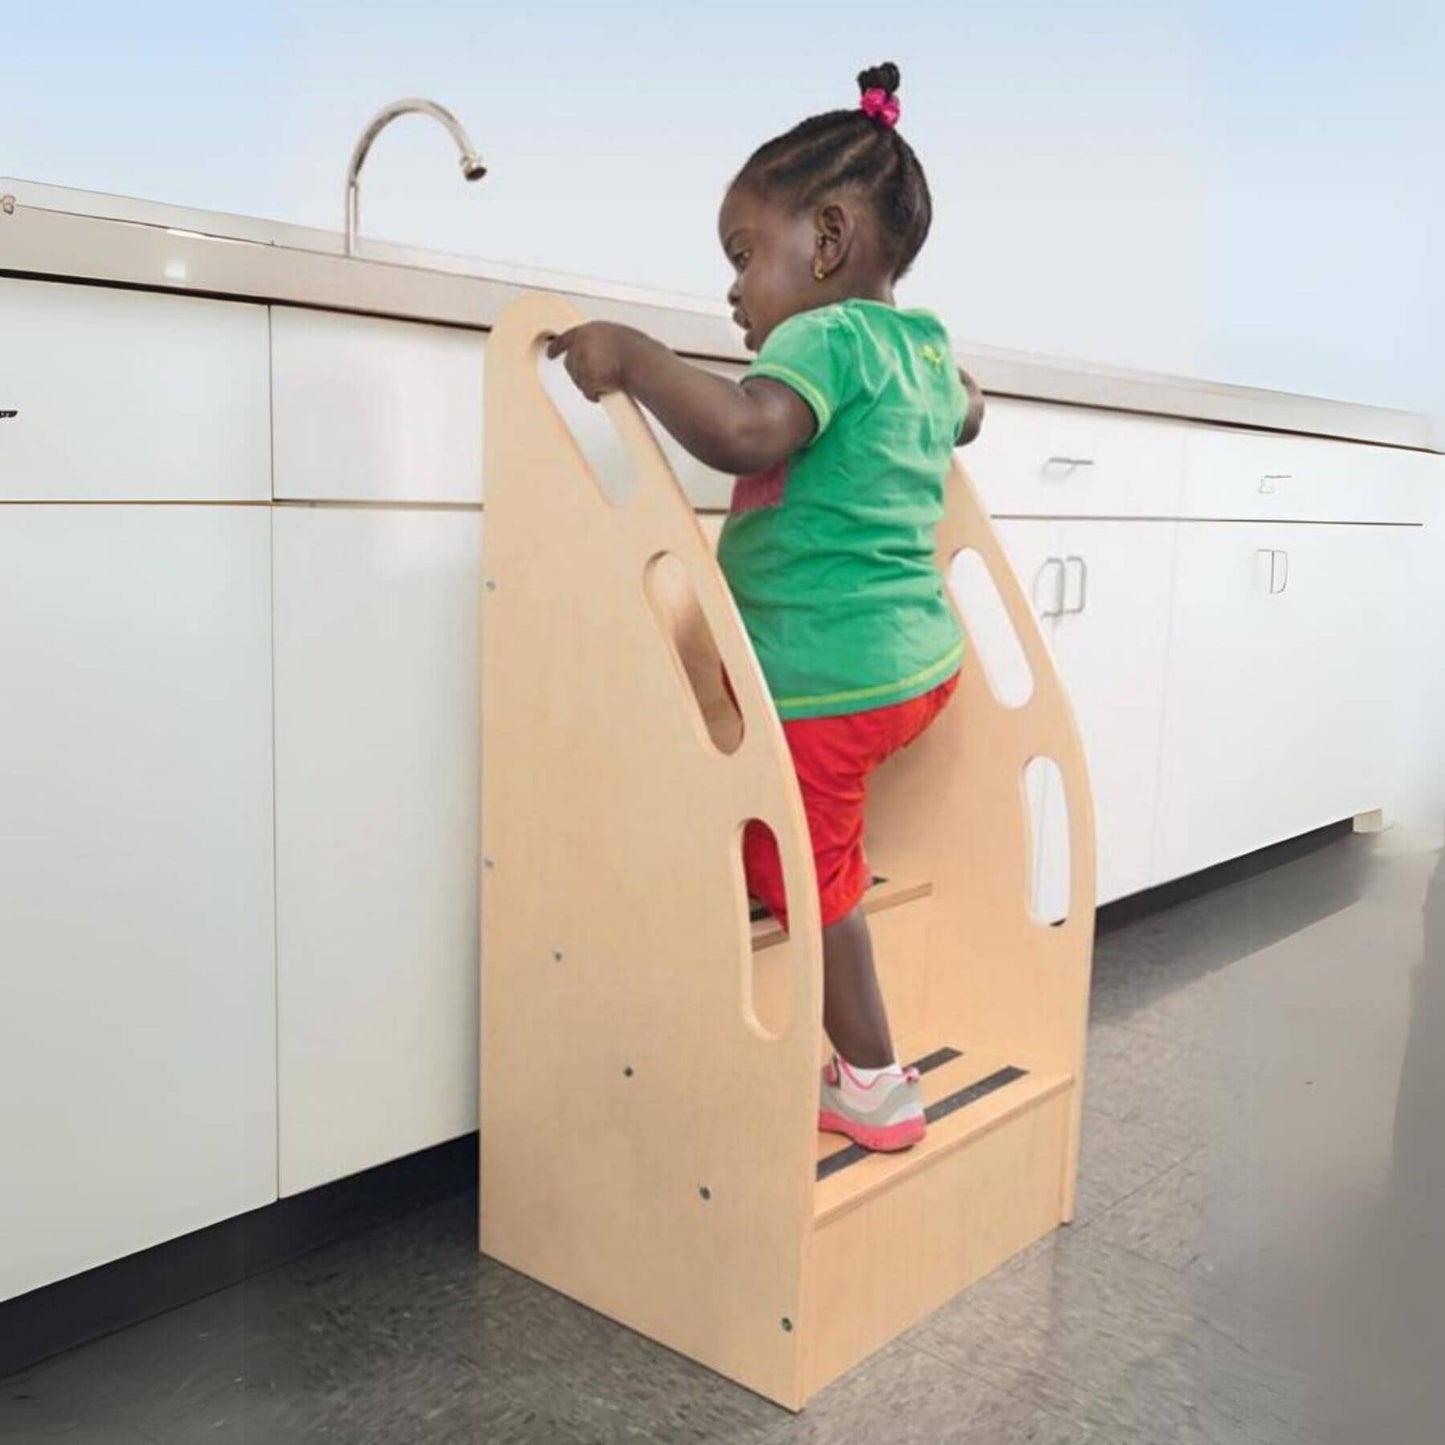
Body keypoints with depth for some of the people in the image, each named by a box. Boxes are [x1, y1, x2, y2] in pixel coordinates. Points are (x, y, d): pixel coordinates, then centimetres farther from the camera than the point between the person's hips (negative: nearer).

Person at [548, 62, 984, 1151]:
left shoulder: (826, 337, -15)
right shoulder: (926, 349, 12)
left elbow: (742, 431, -35)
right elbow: (966, 415, 36)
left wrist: (632, 354, -25)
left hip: (826, 674, -9)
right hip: (921, 658, 9)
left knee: (805, 877, 5)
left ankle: (874, 1085, 16)